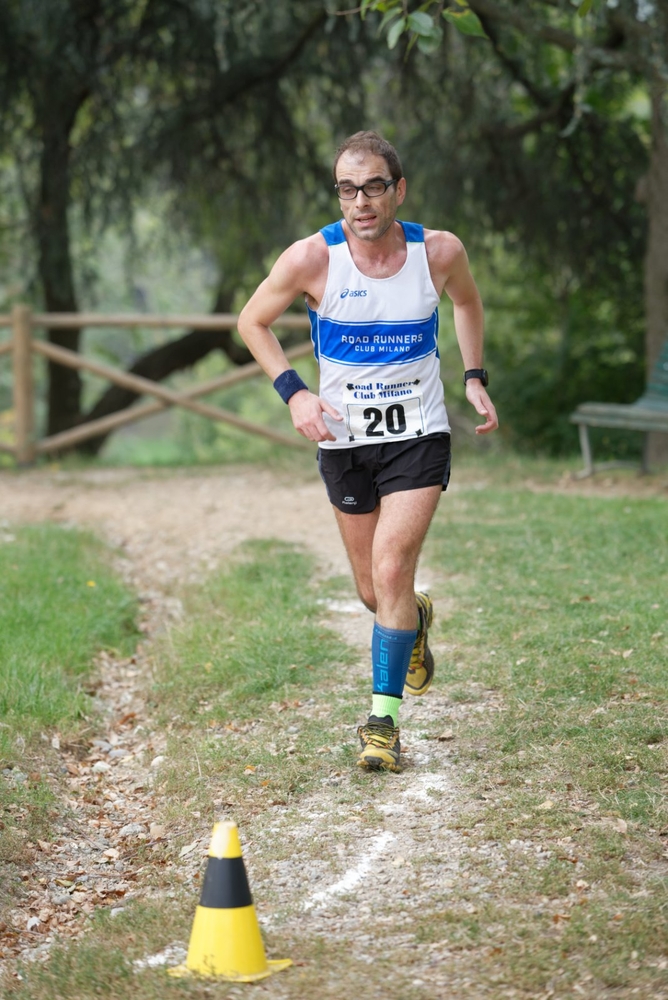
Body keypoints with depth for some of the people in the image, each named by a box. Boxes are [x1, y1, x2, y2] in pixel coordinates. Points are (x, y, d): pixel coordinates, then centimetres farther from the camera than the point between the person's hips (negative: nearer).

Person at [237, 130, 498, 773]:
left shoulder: (439, 251, -10)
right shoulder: (313, 258, -15)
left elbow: (467, 301, 14)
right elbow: (252, 321, 1)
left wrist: (474, 376, 5)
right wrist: (293, 392, -12)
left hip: (418, 436, -1)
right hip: (343, 440, 1)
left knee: (391, 569, -17)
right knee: (373, 590, 11)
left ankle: (383, 719, -7)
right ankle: (415, 622, 48)